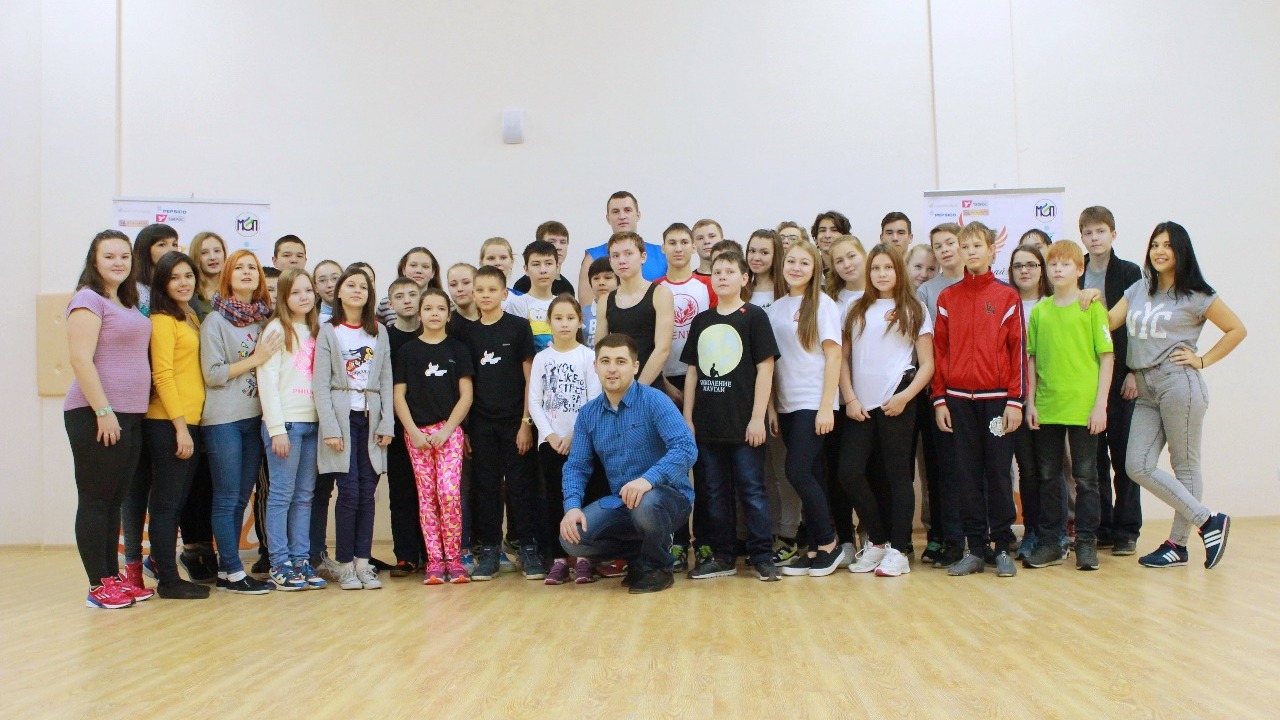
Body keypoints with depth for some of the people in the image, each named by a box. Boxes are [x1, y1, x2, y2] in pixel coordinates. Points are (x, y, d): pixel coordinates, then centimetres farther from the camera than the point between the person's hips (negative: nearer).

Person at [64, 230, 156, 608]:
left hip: (130, 417, 8)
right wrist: (103, 412, -20)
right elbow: (81, 359, -16)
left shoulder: (128, 305, 17)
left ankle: (114, 578, 19)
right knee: (95, 501, -2)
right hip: (96, 416, -8)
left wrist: (128, 413, 15)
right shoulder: (88, 300, -8)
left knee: (114, 501, 12)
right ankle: (99, 587, 3)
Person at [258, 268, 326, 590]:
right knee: (282, 495, -2)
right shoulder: (276, 329, -3)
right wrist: (277, 428, -14)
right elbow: (267, 380, -9)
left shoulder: (315, 331, 15)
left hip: (312, 422, 6)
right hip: (285, 422, -6)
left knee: (305, 495, 8)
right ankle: (280, 564, 4)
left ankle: (301, 560, 13)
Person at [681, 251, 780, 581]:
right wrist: (687, 418, 7)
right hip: (707, 423, 5)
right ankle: (722, 556, 19)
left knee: (751, 490, -1)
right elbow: (692, 370, 13)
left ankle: (762, 557, 7)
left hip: (744, 422, -5)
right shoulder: (701, 321, 11)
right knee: (714, 492, 10)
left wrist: (757, 418, -12)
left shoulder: (754, 317, -2)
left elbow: (765, 368, -6)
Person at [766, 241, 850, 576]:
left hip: (813, 404, -5)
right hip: (787, 405, 5)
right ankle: (817, 548, 13)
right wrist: (771, 407, 5)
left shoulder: (823, 304, -3)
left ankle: (830, 543, 3)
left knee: (798, 472, -12)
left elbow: (833, 356, -8)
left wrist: (826, 407, -14)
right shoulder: (776, 308, 11)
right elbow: (771, 361, 12)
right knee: (808, 476, 7)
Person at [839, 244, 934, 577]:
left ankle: (897, 550, 9)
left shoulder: (913, 311, 5)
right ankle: (876, 541, 14)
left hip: (896, 404, -3)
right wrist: (850, 399, -1)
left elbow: (927, 365, 2)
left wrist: (905, 397, -11)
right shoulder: (856, 310, 14)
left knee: (898, 474, 1)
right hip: (860, 405, 3)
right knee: (849, 472, -5)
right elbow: (843, 358, 10)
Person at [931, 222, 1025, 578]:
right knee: (967, 475, 5)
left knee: (998, 472, 2)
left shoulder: (1007, 297, 3)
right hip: (959, 399, 2)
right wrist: (939, 400, 2)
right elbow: (939, 350, 7)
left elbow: (1018, 349, 0)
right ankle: (975, 549, 12)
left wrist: (1015, 400, -6)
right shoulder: (947, 298, 8)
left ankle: (1004, 549, 12)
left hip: (997, 398, -2)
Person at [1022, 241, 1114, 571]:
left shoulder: (1092, 307, -2)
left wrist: (1101, 403, -9)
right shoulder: (1039, 311, 8)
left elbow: (1106, 356, -3)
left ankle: (1086, 542, 15)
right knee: (1048, 477, 10)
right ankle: (1049, 543, 19)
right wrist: (1030, 401, 4)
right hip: (1046, 407, 4)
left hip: (1083, 407, -3)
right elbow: (1032, 359, 10)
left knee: (1085, 476, 5)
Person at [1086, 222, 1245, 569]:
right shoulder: (1138, 290, 15)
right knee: (1138, 467, 0)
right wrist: (1095, 298, -9)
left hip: (1178, 384, -6)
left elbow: (1236, 330, 4)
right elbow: (1109, 322, 7)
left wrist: (1202, 360, -1)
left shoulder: (1196, 295, 0)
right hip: (1145, 390, 6)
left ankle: (1177, 544, 8)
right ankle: (1208, 521, 12)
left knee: (1185, 465, 0)